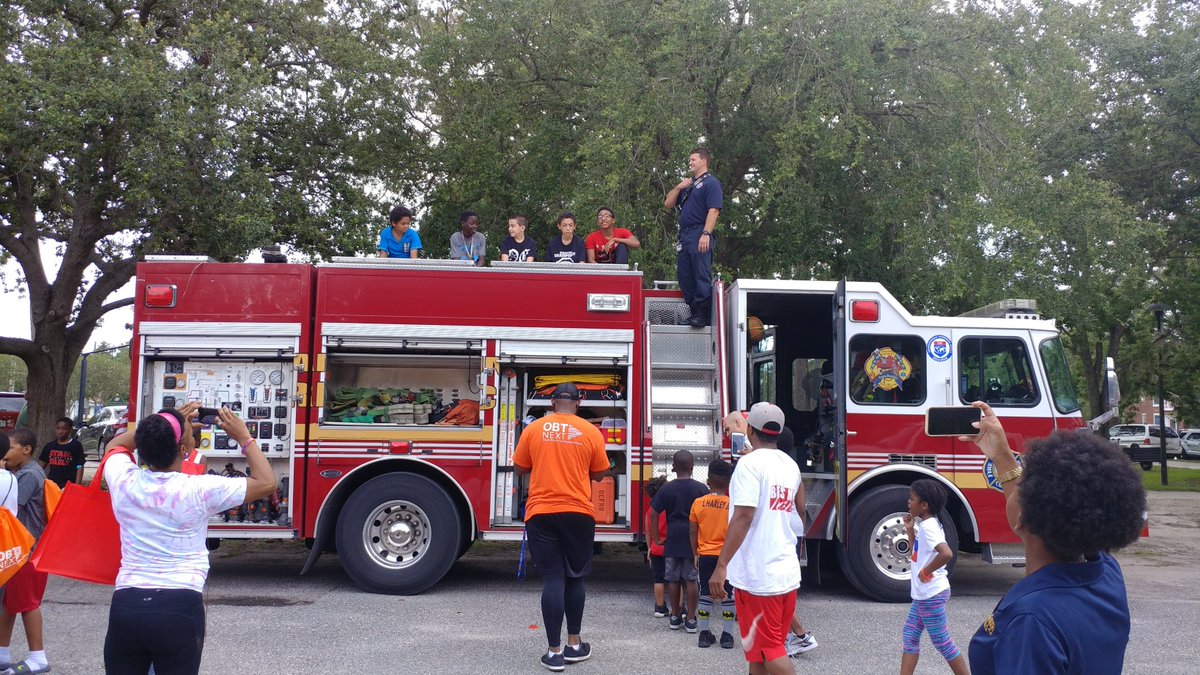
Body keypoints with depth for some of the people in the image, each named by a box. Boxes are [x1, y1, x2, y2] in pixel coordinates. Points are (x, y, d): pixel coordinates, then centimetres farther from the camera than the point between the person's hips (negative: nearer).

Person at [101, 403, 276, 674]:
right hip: (179, 610, -4)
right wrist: (244, 437, 7)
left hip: (126, 606, 4)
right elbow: (266, 482, -1)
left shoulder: (123, 481, -2)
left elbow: (116, 444, 23)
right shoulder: (199, 490, -12)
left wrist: (159, 426, 19)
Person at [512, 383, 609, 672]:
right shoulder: (591, 432, 0)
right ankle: (574, 645, 21)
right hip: (578, 514, 0)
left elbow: (520, 469, 11)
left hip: (541, 513, 0)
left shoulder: (533, 429, 1)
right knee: (575, 578, 14)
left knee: (552, 579, 1)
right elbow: (599, 474, 9)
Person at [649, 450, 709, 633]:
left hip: (673, 540, 1)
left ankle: (675, 617, 17)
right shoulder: (702, 489, -3)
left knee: (673, 579, 10)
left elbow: (653, 514, -3)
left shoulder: (667, 489, -1)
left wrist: (656, 538, 5)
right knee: (692, 579, 3)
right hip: (694, 540, -1)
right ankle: (690, 619, 6)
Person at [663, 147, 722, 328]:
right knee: (684, 277, 8)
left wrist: (706, 234, -23)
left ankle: (703, 315, -9)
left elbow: (713, 210, -13)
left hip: (699, 235, -9)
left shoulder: (711, 183, -2)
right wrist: (678, 187, 5)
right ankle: (694, 311, 14)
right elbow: (668, 203, 21)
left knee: (702, 276, -9)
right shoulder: (687, 184, 24)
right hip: (684, 236, 9)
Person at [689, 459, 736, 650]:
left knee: (705, 593, 10)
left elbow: (693, 533, 2)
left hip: (705, 555, 2)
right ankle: (727, 635, 8)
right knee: (728, 594, 6)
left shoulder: (698, 503, -3)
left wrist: (696, 554, 14)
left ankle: (704, 633, 14)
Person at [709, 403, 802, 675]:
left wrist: (721, 566, -23)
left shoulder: (751, 463, -12)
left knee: (766, 650, 0)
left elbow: (743, 517, -22)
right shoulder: (790, 465, 9)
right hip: (788, 573, 8)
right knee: (765, 649, 16)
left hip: (758, 575, -7)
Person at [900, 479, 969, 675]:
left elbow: (946, 554, -37)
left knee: (942, 642, 0)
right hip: (924, 593, 10)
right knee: (910, 635, 13)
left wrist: (926, 572, -24)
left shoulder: (928, 526, -22)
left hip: (931, 594, -10)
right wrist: (910, 529, 9)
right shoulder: (926, 525, 8)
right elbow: (916, 551, 22)